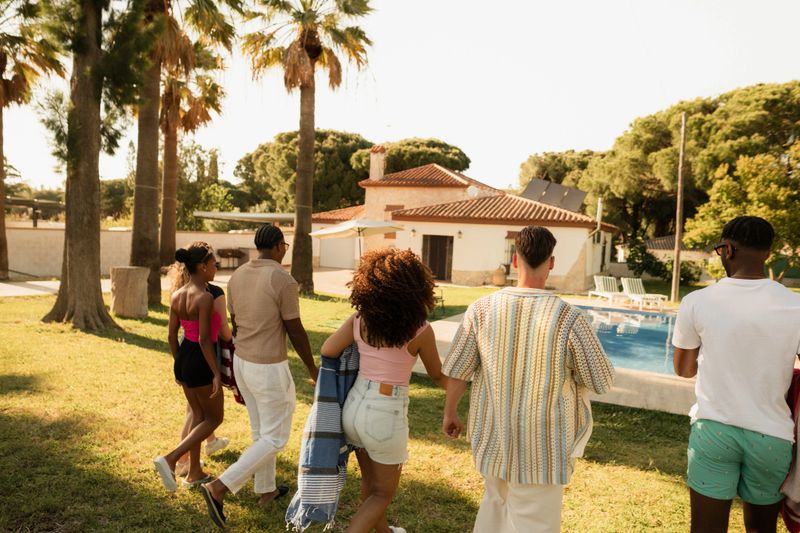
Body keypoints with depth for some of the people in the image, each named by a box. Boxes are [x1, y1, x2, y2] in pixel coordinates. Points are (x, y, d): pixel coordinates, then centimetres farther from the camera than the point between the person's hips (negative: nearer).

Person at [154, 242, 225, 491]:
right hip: (200, 362, -8)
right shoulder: (205, 297, -21)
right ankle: (170, 459, -1)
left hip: (183, 358, 8)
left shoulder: (177, 295, 3)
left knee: (198, 414, 21)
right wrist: (216, 374, -19)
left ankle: (194, 471, 30)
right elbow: (204, 339, -24)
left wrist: (179, 363, 20)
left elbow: (171, 335, 8)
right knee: (214, 418, 9)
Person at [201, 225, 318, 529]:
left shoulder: (237, 277, 1)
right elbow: (296, 332, -17)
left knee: (261, 430, 24)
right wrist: (312, 369, -1)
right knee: (275, 439, 7)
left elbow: (236, 325, 10)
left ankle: (266, 490, 39)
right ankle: (219, 488, -1)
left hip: (242, 363, 8)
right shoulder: (284, 281, -23)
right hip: (270, 370, -8)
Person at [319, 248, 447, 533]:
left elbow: (327, 351, -8)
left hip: (354, 407, 5)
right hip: (386, 416, -5)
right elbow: (438, 376, -1)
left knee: (370, 481, 27)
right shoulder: (421, 330, -15)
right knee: (383, 493, 16)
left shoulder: (359, 320, -8)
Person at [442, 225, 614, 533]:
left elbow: (458, 371, -2)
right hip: (541, 447, -4)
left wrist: (450, 413, 14)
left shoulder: (482, 308, -10)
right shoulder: (569, 319, -19)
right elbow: (602, 381, -8)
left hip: (492, 437, 4)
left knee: (496, 503, 28)